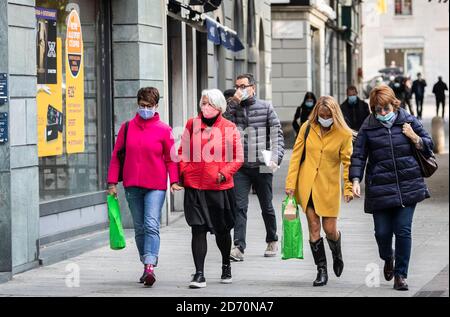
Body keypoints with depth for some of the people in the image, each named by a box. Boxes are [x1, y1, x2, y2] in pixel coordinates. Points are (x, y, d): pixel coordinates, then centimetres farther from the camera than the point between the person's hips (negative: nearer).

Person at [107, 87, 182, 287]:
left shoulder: (164, 130, 0)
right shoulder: (127, 128, 7)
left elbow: (171, 158, 4)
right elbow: (116, 155, 8)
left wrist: (174, 181, -8)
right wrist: (112, 182, 3)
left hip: (155, 186, -4)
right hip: (132, 186, 4)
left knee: (152, 225, -16)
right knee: (139, 228, 11)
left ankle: (150, 267, -25)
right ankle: (148, 264, 22)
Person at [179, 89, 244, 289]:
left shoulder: (229, 128, 0)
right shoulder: (192, 125, 5)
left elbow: (238, 158, 2)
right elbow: (183, 152, 11)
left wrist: (224, 173, -11)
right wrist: (183, 172, -3)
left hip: (220, 187, 0)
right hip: (194, 186, 1)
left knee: (222, 230, 13)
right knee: (198, 229, -6)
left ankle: (226, 265, 37)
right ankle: (199, 274, -5)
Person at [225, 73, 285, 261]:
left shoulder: (266, 108, 3)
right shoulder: (233, 107, 7)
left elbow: (277, 134, 1)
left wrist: (276, 158, -12)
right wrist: (234, 102, -13)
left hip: (262, 166, 0)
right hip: (240, 167, 1)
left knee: (267, 207, 12)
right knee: (240, 207, -10)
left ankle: (272, 241, 31)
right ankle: (239, 247, -14)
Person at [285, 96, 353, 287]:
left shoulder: (344, 134, -4)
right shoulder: (307, 128, 2)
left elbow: (347, 162, -1)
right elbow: (296, 156, 5)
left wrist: (348, 188, -9)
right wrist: (290, 183, 0)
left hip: (329, 187, -2)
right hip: (307, 185, 2)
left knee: (330, 229, 0)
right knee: (313, 227, 0)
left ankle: (337, 255, 35)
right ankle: (322, 270, 8)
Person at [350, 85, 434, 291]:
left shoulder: (408, 121, 5)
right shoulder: (368, 127, 2)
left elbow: (429, 146, 13)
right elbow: (359, 155, 2)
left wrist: (414, 137, -6)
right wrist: (356, 180, -10)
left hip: (407, 186, 0)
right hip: (380, 188, 0)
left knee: (403, 230, -4)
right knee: (382, 231, 1)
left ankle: (401, 274, 8)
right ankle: (388, 258, 35)